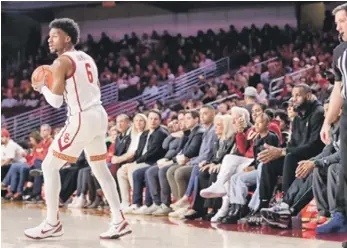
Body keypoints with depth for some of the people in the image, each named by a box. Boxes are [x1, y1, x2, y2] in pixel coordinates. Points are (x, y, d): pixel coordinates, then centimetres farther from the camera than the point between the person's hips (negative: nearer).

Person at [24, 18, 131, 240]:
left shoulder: (61, 63, -9)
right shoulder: (87, 58, 16)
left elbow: (55, 102, -11)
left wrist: (42, 87, 7)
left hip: (82, 119, -9)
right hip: (99, 115, 9)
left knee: (49, 166, 1)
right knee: (100, 168, 18)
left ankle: (52, 224, 3)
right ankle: (120, 222, 17)